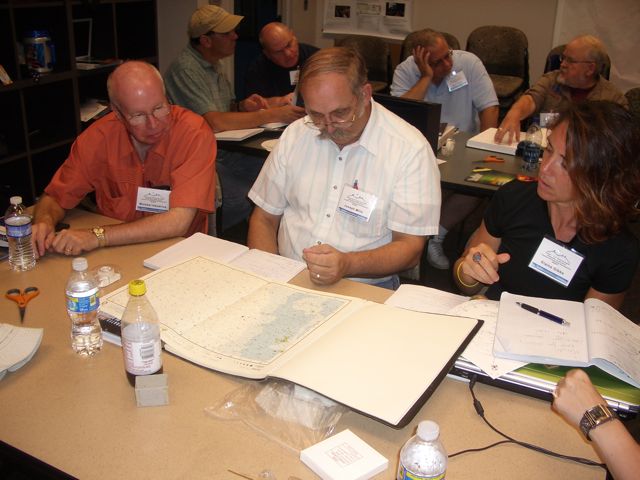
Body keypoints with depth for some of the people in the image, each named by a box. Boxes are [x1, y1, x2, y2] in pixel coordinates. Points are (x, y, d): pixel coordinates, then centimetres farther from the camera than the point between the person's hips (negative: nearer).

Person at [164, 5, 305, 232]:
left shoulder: (212, 63, 14)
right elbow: (215, 123, -25)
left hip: (223, 151, 9)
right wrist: (273, 115, -21)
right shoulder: (185, 68, -16)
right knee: (248, 201, -28)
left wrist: (243, 106, 1)